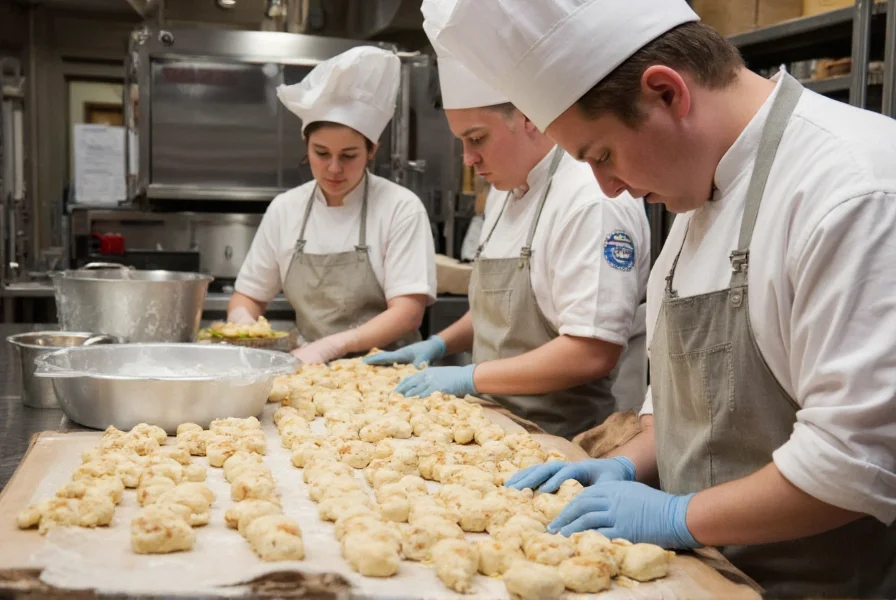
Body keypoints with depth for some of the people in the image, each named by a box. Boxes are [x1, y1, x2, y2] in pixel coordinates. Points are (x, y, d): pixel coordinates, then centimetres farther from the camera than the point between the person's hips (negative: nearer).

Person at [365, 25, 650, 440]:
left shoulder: (593, 198, -19)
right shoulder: (506, 190, 10)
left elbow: (594, 353, -23)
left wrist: (471, 377, -19)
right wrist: (443, 343, 6)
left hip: (566, 441, -8)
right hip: (503, 423, 8)